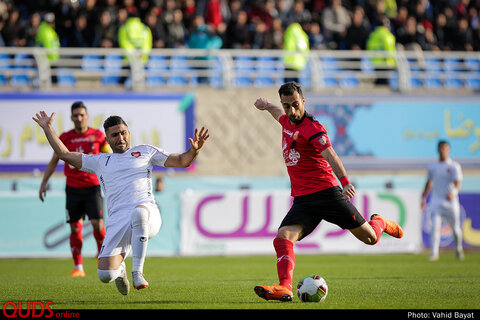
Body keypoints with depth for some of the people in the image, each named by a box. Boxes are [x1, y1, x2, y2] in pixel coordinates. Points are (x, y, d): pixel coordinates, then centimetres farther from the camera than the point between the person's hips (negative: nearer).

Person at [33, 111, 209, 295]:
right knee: (105, 276, -16)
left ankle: (137, 272, -33)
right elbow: (64, 154, 26)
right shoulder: (100, 161, 26)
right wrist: (48, 128, 25)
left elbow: (182, 161, 19)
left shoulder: (145, 152, 22)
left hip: (148, 213, -2)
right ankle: (119, 269, 24)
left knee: (139, 212, -44)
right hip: (117, 222, 2)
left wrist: (194, 150, -1)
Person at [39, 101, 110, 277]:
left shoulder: (98, 136, 1)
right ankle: (78, 267, 8)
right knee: (75, 228, 0)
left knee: (97, 223, -13)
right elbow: (53, 161, 12)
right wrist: (44, 182, 5)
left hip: (93, 186, -1)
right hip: (73, 188, 2)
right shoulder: (65, 138, 4)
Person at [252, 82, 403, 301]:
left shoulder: (312, 128, -14)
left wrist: (345, 181, -45)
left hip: (327, 192, -6)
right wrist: (266, 105, 55)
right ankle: (284, 288, -33)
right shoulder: (287, 122, 10)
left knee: (370, 238, 1)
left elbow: (330, 156, -30)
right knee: (283, 238, -21)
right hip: (302, 201, 6)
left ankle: (380, 223, 37)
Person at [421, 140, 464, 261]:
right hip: (436, 201, 2)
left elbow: (458, 183, -13)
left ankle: (458, 248, 35)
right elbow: (429, 183, 21)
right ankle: (434, 253, -19)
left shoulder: (454, 166, -2)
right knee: (435, 226, -14)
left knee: (455, 228, 8)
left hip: (450, 201, -2)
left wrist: (453, 192, -33)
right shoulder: (432, 166, 10)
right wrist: (423, 198, 16)